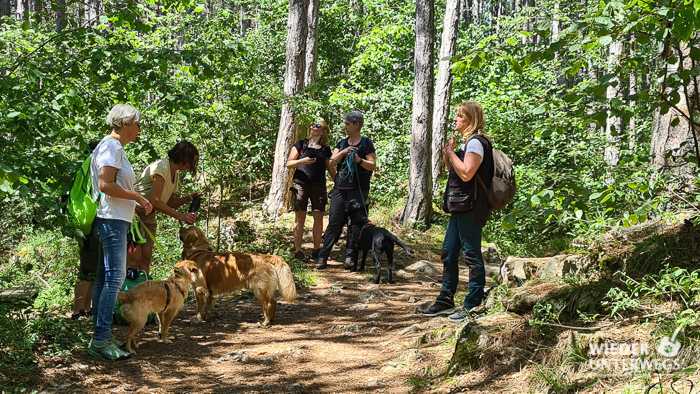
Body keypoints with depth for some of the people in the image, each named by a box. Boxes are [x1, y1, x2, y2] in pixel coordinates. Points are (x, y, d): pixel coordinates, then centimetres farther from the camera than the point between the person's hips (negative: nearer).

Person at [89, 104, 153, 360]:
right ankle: (102, 340, -14)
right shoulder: (111, 147, -10)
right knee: (114, 277, -13)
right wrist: (137, 197, -14)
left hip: (114, 221, 11)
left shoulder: (115, 148, 20)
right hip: (112, 221, -11)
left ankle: (99, 339, 12)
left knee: (105, 278, 9)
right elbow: (105, 184, -21)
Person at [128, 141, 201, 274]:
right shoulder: (162, 167, -18)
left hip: (148, 217, 9)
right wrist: (180, 216, -22)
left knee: (146, 258, -1)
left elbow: (169, 203, 16)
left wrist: (188, 198, 0)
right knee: (136, 257, -15)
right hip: (134, 212, -9)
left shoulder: (175, 174, 10)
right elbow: (155, 201, -25)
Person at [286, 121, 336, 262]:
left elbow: (331, 169, 18)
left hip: (319, 186, 2)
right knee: (300, 217, -2)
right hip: (301, 184, -2)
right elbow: (289, 163, 3)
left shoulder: (325, 149, 13)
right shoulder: (301, 144, 7)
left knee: (318, 217, 0)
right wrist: (303, 161, -14)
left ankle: (316, 250, 10)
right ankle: (297, 250, 1)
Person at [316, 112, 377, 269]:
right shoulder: (342, 143, 16)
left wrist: (359, 160, -20)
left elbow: (372, 165, -3)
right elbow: (332, 162, 6)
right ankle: (323, 257, -2)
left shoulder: (366, 143, 2)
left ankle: (349, 258, 3)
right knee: (334, 221, -1)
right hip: (340, 187, 4)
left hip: (358, 188, -4)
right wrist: (343, 152, -11)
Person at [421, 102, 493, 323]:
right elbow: (455, 173, 21)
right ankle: (446, 300, 22)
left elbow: (466, 174, -23)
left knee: (472, 255, -5)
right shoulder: (467, 142, 19)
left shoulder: (476, 142, -12)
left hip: (471, 209, -11)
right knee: (448, 253, 14)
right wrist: (447, 155, 6)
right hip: (460, 208, 11)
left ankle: (473, 306, 0)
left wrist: (451, 152, -12)